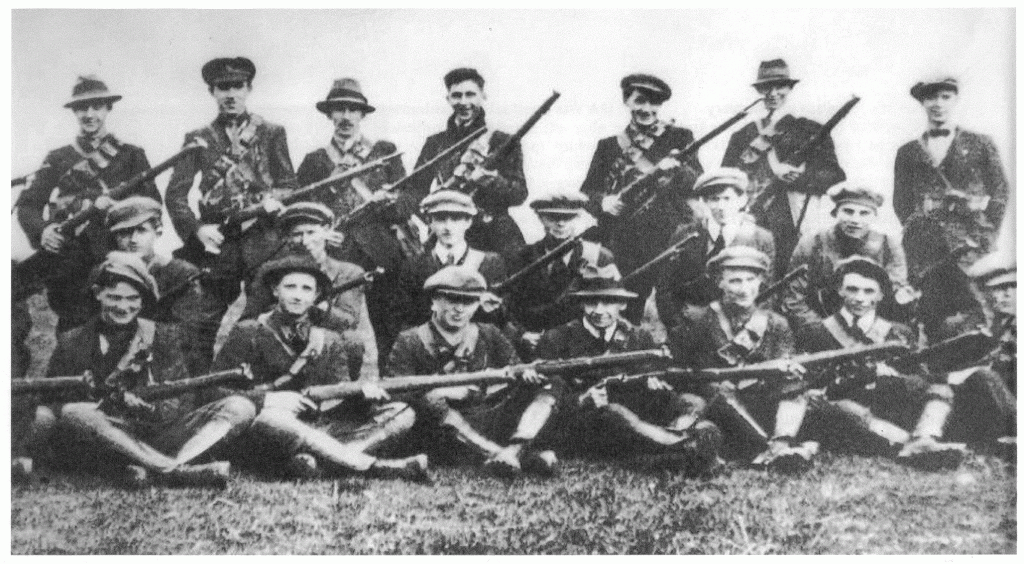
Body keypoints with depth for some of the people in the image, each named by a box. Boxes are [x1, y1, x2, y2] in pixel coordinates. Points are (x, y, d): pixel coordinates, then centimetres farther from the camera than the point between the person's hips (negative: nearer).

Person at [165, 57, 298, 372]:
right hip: (216, 243, 1)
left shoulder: (271, 134, 11)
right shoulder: (198, 140, 11)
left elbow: (289, 186, 6)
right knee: (207, 325, 1)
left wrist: (273, 199, -16)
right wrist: (197, 228, -11)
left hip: (263, 243, -1)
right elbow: (176, 193, 5)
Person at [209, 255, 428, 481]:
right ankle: (374, 466, -38)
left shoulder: (330, 342, 16)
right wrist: (266, 399, -20)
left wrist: (365, 387, -17)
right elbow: (214, 389, -3)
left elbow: (342, 393, 7)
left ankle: (319, 461, -35)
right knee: (271, 418, -41)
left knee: (402, 413, -11)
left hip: (312, 432, 4)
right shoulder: (248, 333, 4)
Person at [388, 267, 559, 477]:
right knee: (431, 402, -35)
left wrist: (525, 372, -14)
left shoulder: (488, 335, 16)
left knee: (548, 385, -7)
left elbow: (514, 367, 11)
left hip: (491, 420, 4)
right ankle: (516, 456, -41)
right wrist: (442, 391, -17)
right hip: (444, 434, -3)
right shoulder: (410, 342, 5)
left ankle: (515, 449, -33)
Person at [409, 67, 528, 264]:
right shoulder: (434, 143, 15)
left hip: (495, 240, -1)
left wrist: (487, 177, -18)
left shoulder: (503, 142, 8)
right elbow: (415, 191, 9)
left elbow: (519, 194, -1)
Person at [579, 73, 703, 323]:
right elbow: (586, 194, 11)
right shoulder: (609, 145, 13)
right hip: (622, 250, 1)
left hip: (671, 244, -1)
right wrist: (603, 202, -12)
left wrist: (675, 169, -22)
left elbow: (698, 185, -2)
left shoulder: (679, 138, 10)